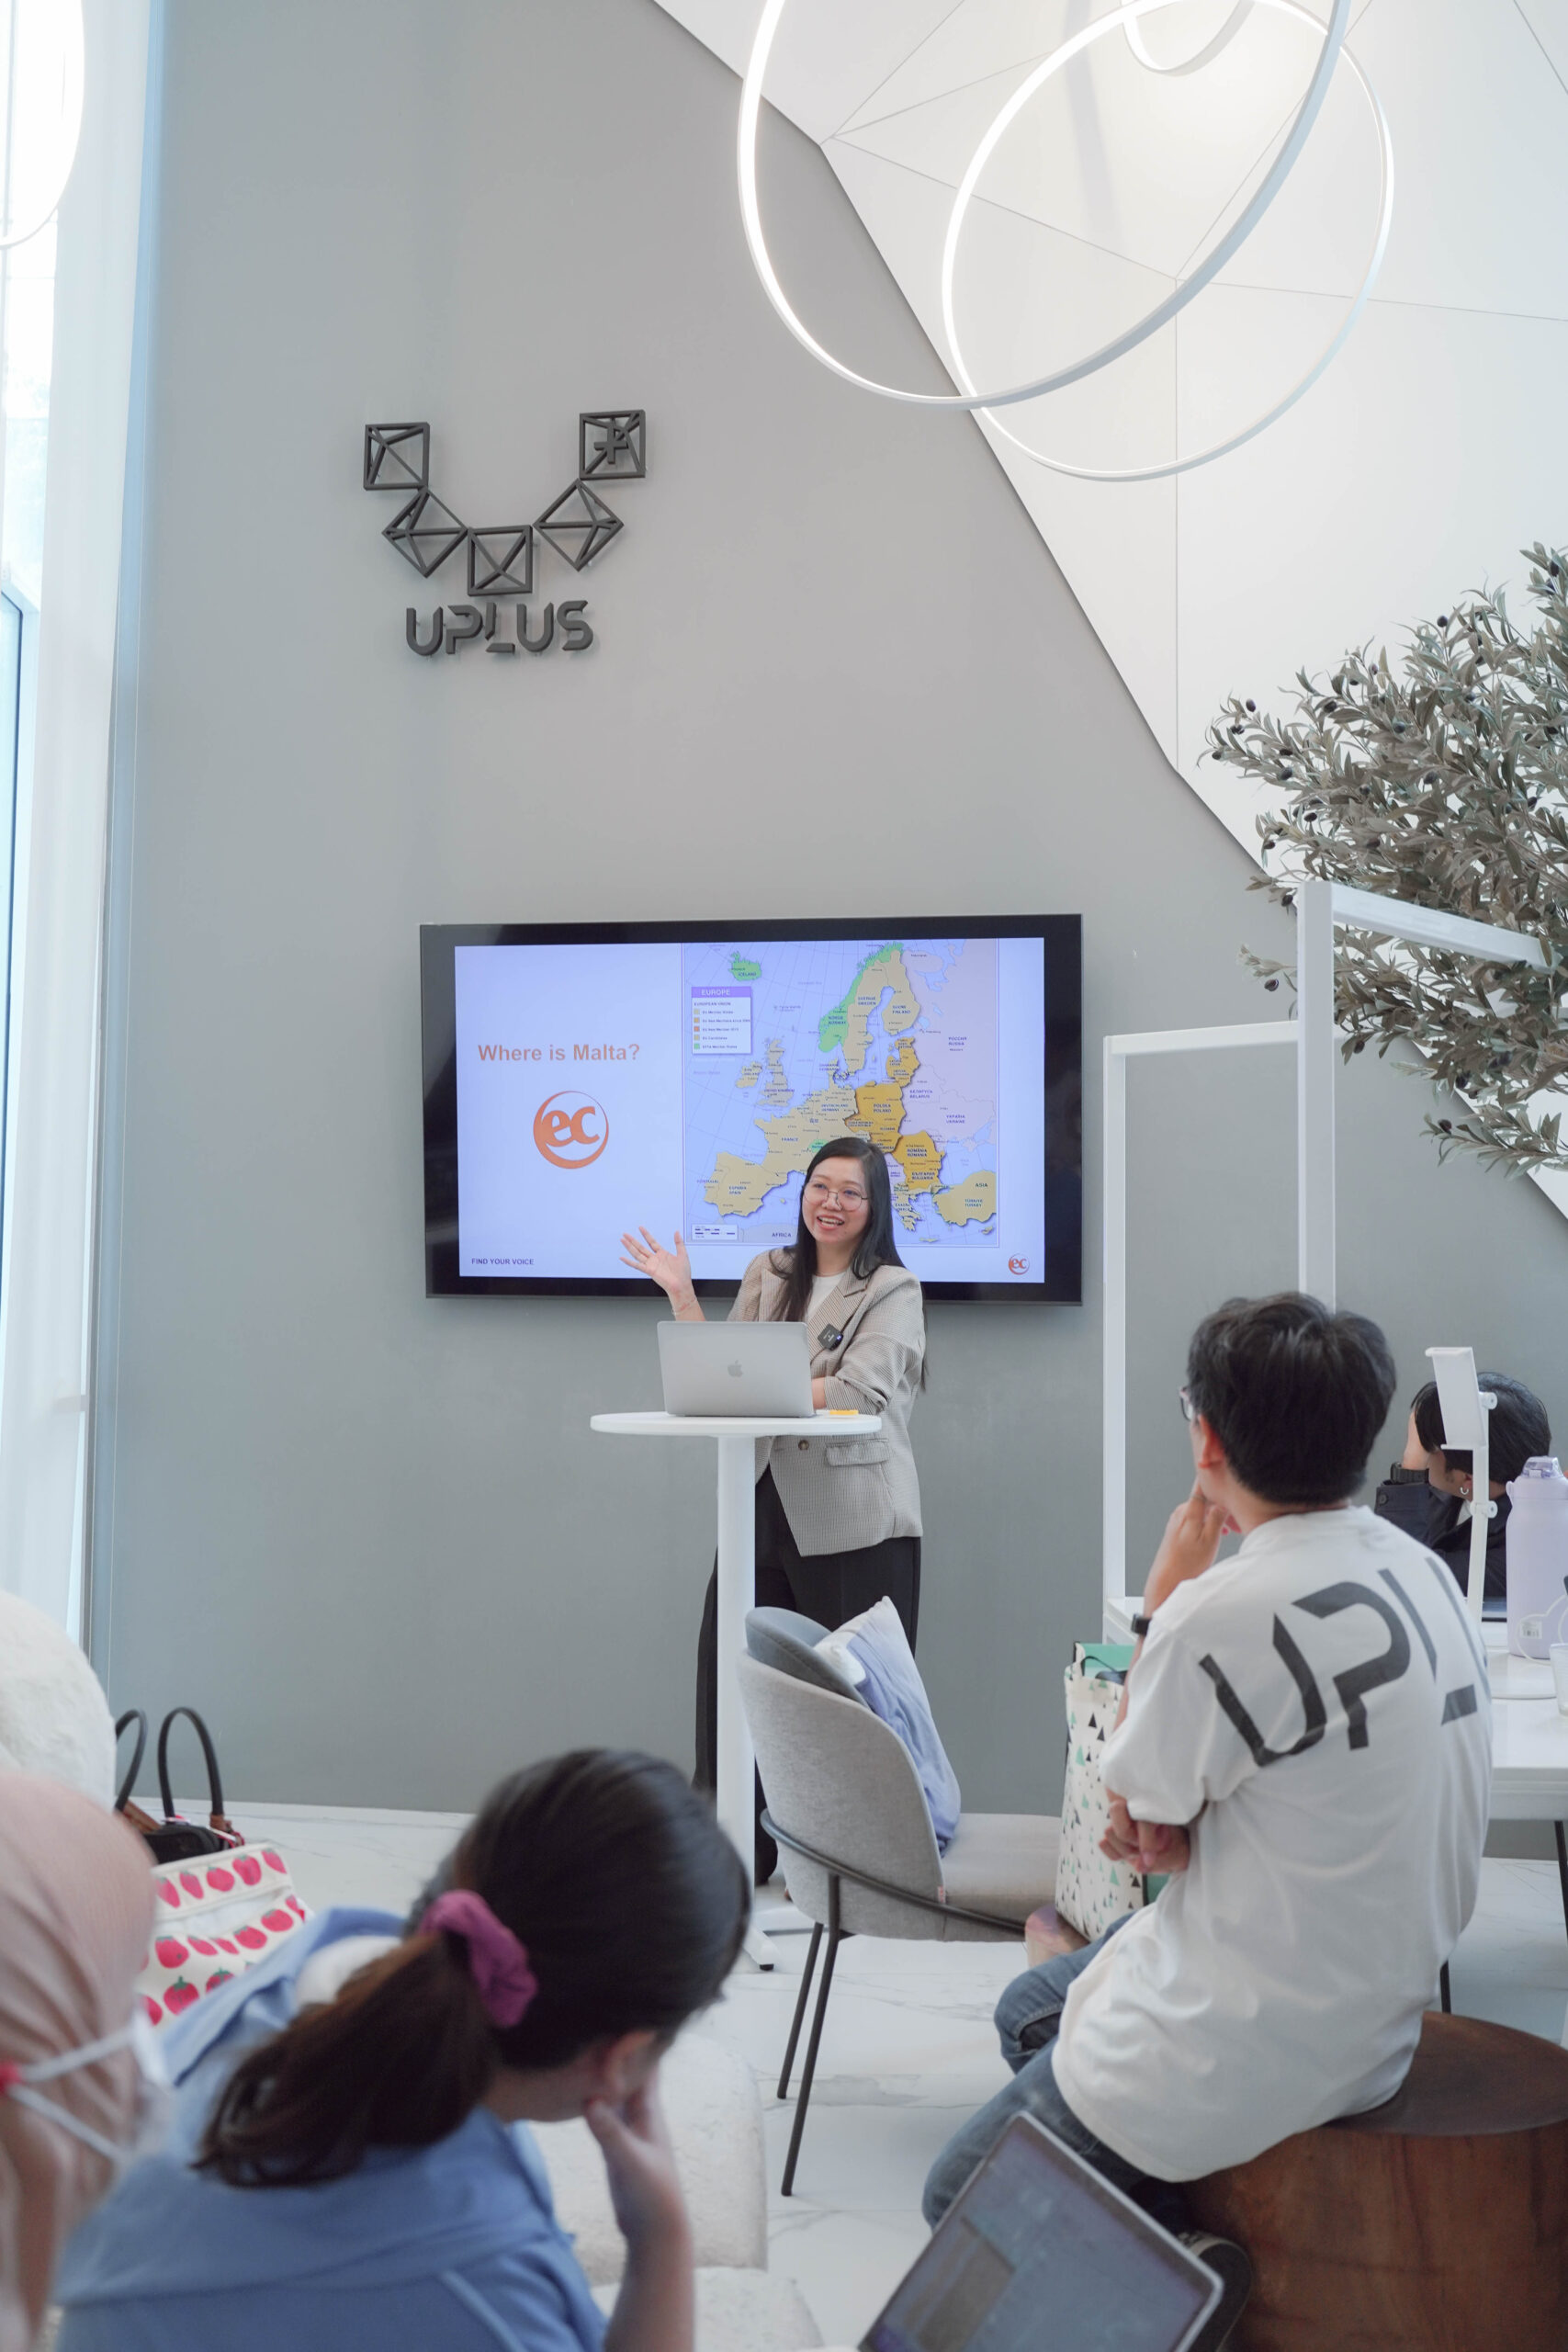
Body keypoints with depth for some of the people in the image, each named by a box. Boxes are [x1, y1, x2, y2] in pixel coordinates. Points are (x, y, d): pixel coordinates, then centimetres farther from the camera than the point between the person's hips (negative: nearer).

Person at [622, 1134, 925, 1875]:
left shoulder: (893, 1290, 0)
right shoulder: (768, 1274, 15)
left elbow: (857, 1391, -14)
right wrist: (682, 1296, 2)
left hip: (854, 1521, -5)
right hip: (764, 1505, 5)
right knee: (726, 1670, 4)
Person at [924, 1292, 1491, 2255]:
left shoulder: (1230, 1611, -28)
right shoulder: (1422, 1572, 0)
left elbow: (1134, 1822, -9)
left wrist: (1161, 1601, -6)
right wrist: (1172, 1827, -6)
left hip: (1255, 2056, -9)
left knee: (961, 2204, 10)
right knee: (1028, 2013, 27)